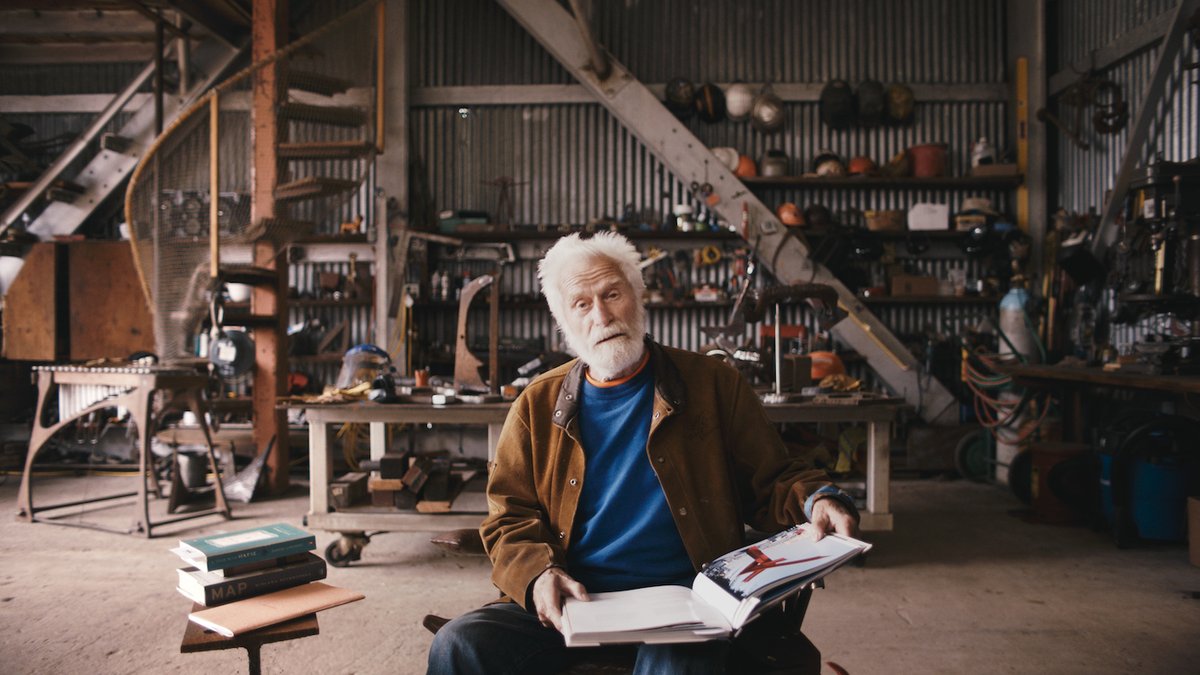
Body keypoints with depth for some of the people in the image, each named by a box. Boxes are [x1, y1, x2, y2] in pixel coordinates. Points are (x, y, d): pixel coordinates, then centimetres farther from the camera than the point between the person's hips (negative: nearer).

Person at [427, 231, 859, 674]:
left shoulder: (713, 385, 8)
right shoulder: (538, 406, 12)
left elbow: (771, 483, 10)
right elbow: (508, 517, 10)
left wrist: (816, 501, -12)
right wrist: (537, 575, -10)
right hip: (570, 605, 3)